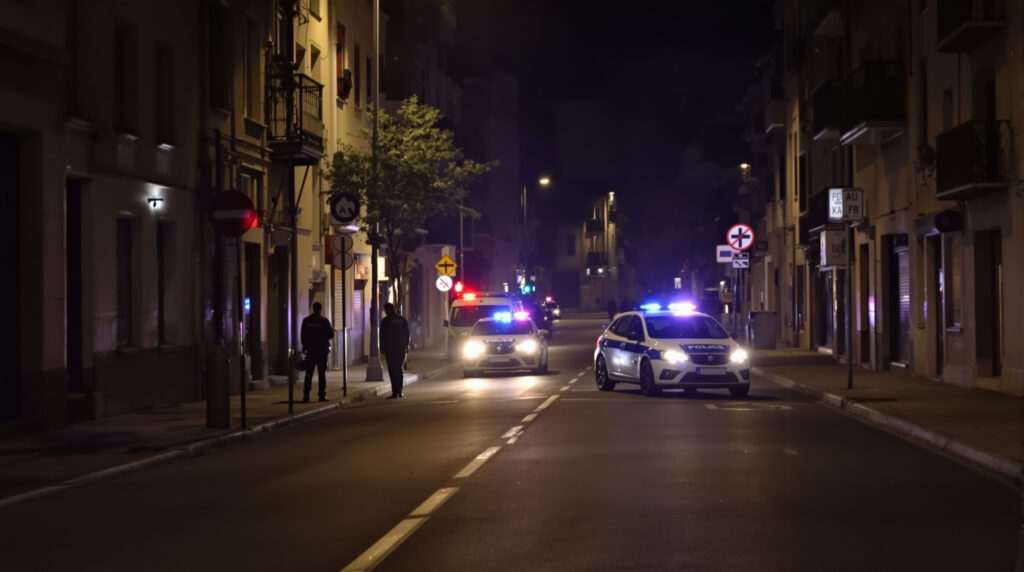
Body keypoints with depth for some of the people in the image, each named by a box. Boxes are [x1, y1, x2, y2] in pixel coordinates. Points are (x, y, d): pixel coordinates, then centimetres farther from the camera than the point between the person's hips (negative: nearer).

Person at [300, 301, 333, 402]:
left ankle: (306, 396, -3)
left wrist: (305, 347, 13)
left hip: (310, 350, 1)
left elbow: (303, 336, 1)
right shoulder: (325, 321, -7)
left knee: (308, 374, 4)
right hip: (322, 350, -1)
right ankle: (322, 395, 0)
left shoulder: (306, 321, -1)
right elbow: (331, 335, -2)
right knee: (322, 373, 5)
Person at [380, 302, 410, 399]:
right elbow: (407, 334, 9)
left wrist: (382, 348, -1)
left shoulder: (385, 321, -7)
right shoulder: (403, 320, 7)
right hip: (401, 349, 5)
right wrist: (406, 346, 14)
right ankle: (400, 391, 14)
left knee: (392, 370, -4)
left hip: (390, 349, -5)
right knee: (399, 369, 16)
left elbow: (383, 336, -7)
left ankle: (395, 392, -9)